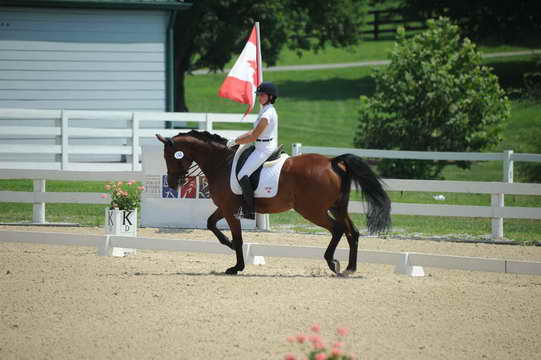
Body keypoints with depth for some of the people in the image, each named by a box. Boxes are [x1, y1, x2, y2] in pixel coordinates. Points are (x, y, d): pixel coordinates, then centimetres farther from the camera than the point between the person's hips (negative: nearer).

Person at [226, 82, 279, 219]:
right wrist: (237, 139, 11)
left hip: (264, 150, -11)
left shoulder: (267, 114, -18)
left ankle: (249, 211, -18)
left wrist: (236, 141, -9)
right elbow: (254, 132, 19)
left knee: (243, 175, -18)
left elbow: (253, 136, -19)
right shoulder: (266, 110, 14)